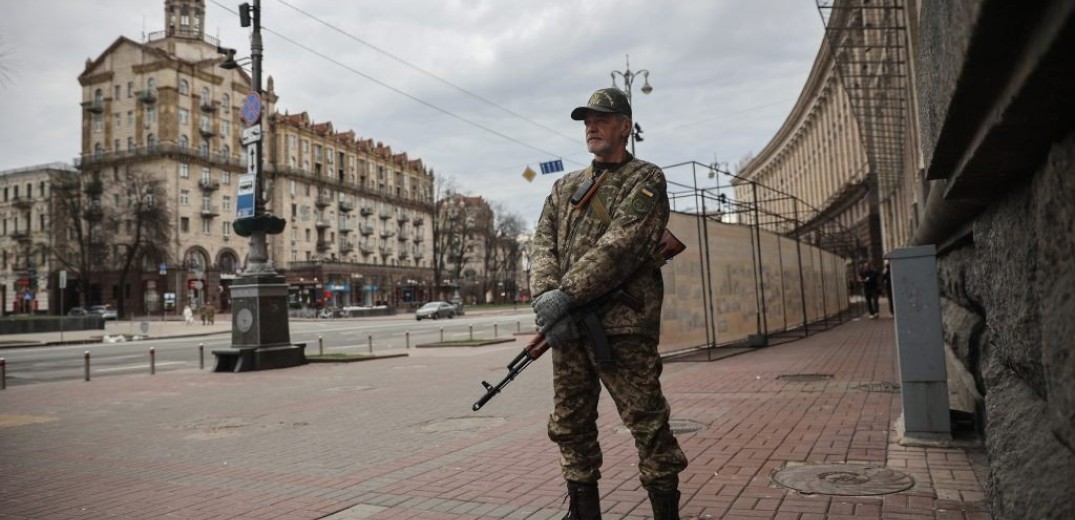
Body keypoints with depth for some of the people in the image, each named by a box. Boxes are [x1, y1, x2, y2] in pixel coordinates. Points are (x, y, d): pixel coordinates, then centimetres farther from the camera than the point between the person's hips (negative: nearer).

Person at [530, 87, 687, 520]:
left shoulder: (646, 180, 1)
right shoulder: (565, 186, 20)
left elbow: (621, 245, -13)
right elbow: (543, 244, 8)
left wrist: (565, 294, -19)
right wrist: (545, 296, -11)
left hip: (624, 324, -6)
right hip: (567, 323, 6)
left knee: (648, 425, -1)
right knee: (570, 426, 10)